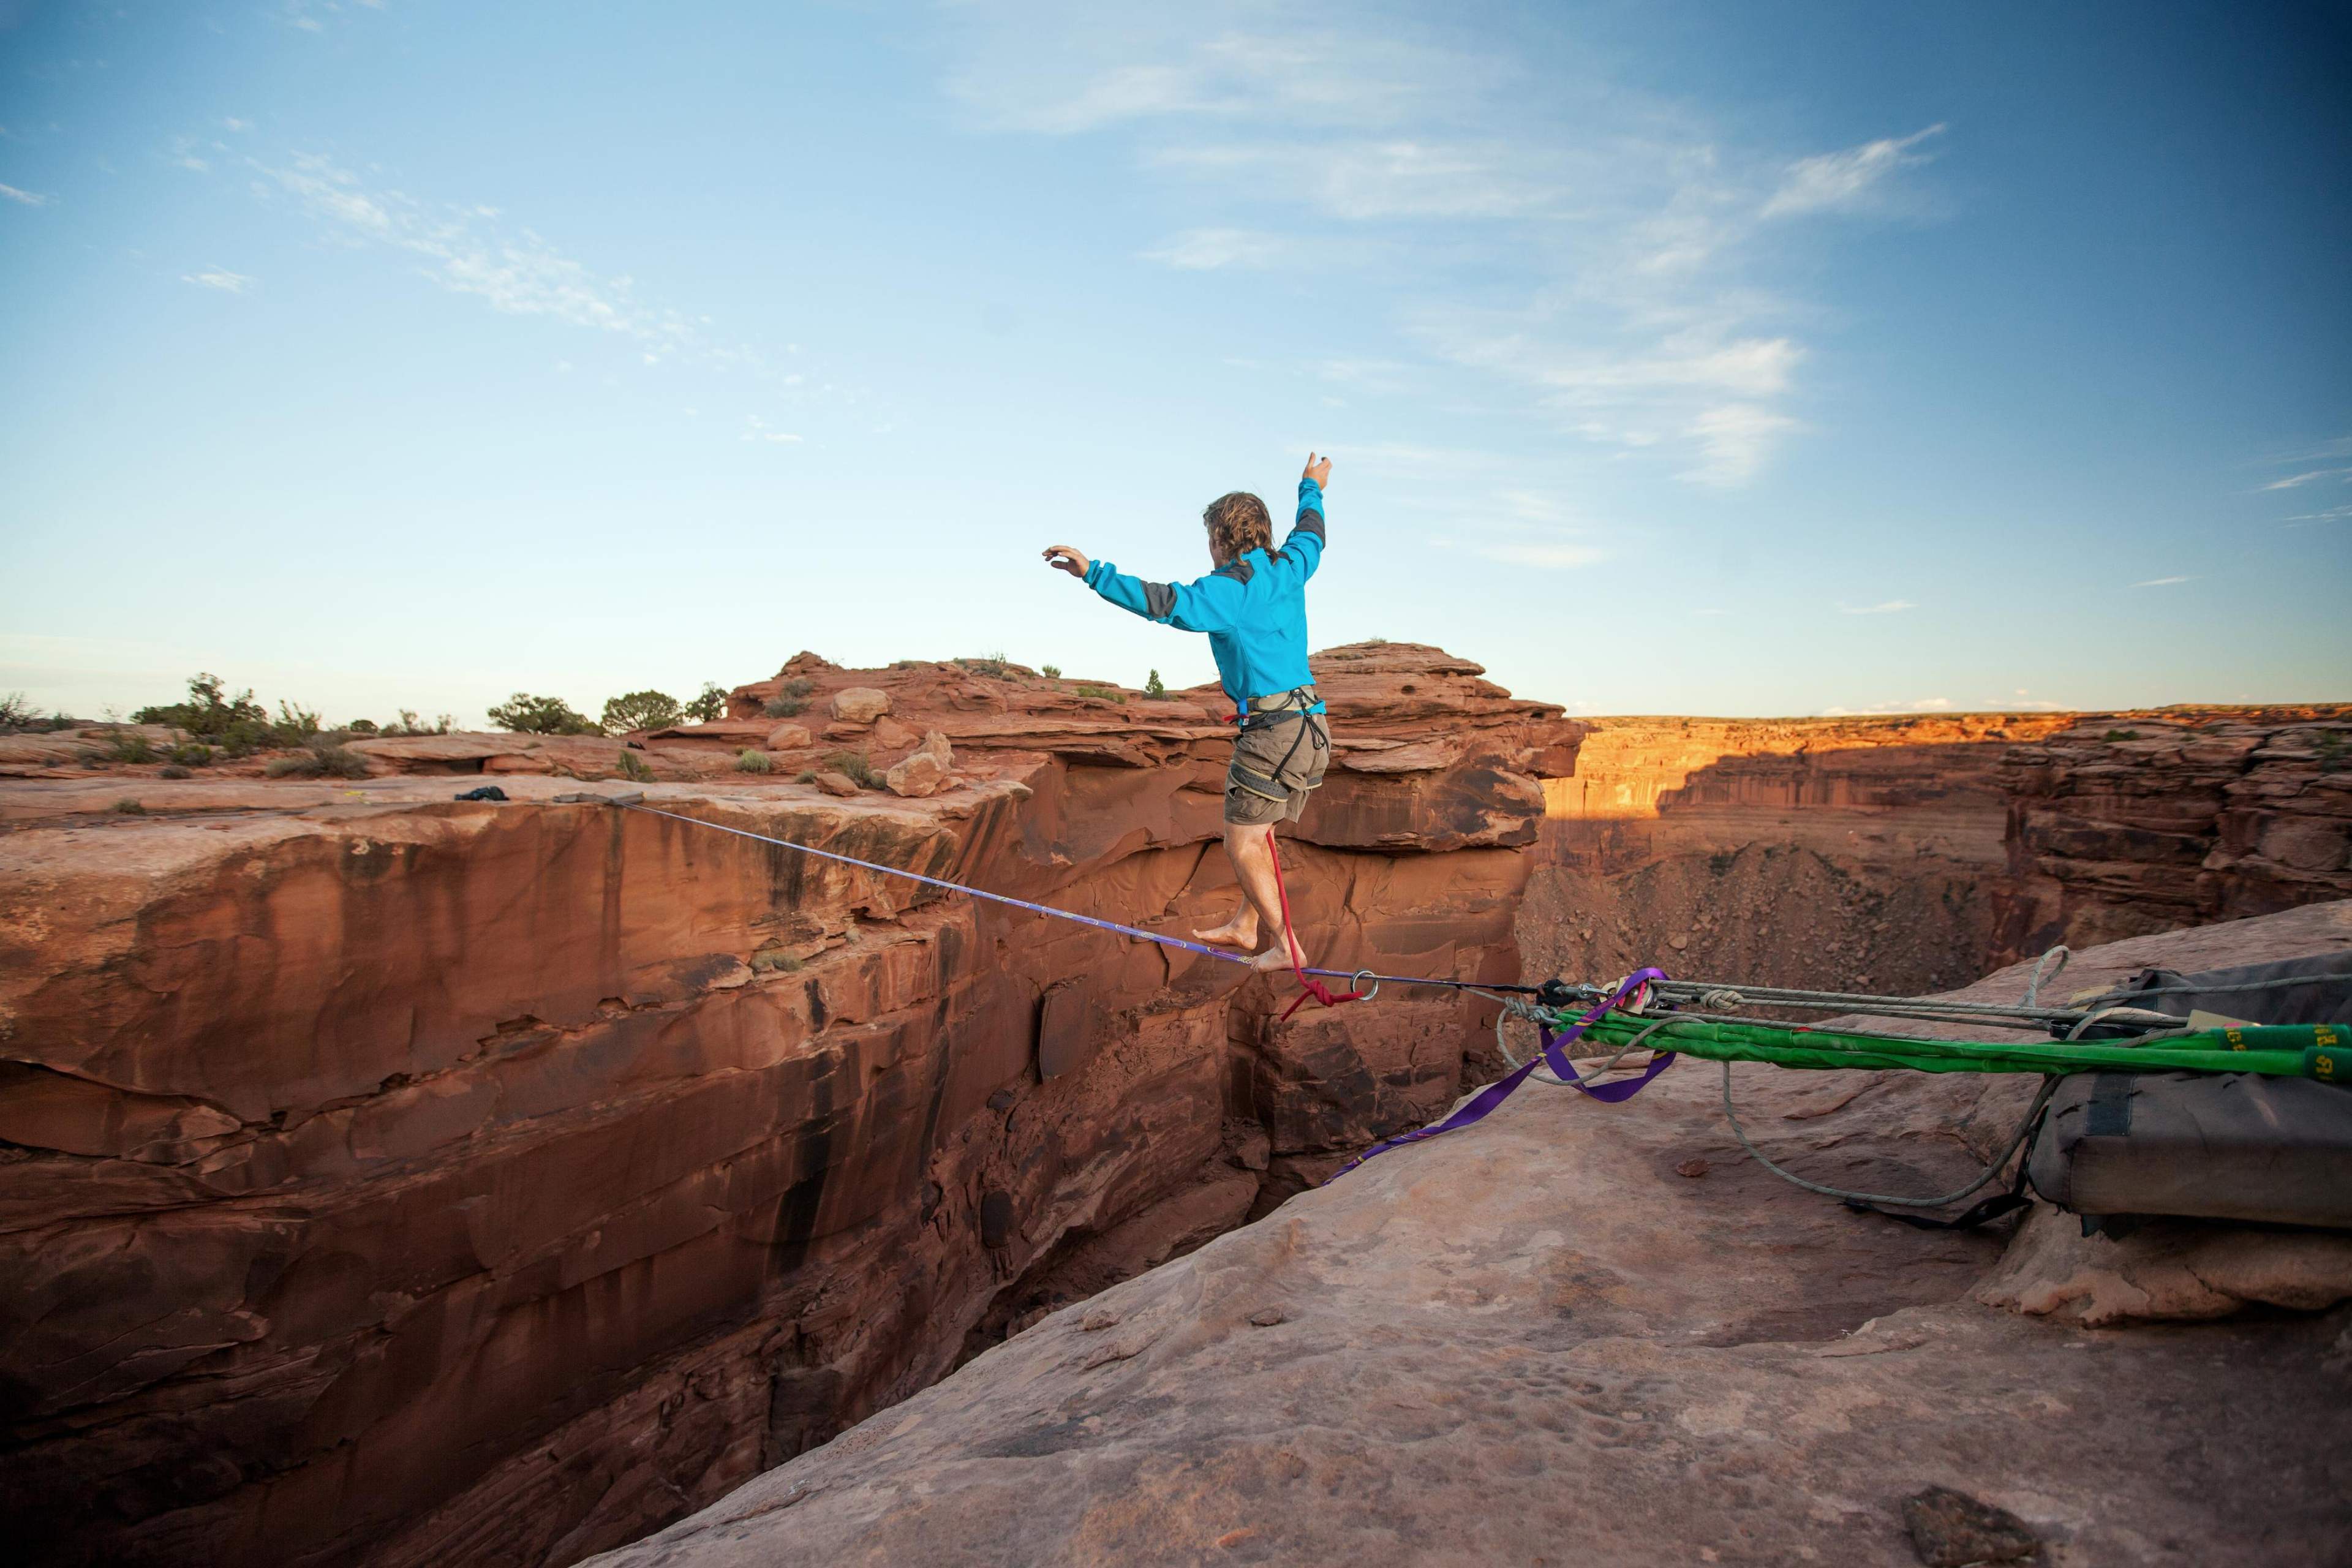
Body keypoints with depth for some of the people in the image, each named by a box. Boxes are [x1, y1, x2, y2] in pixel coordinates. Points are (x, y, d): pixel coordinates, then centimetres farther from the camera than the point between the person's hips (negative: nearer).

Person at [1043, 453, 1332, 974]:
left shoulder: (1229, 590, -13)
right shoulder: (1288, 570, 11)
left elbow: (1165, 602, -27)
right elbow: (1311, 537, 32)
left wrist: (1093, 573, -28)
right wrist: (1312, 490, 51)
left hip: (1272, 729, -9)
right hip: (1312, 728, 9)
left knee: (1241, 845, 1)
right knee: (1255, 830, 22)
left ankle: (1287, 947, 5)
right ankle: (1245, 926, 32)